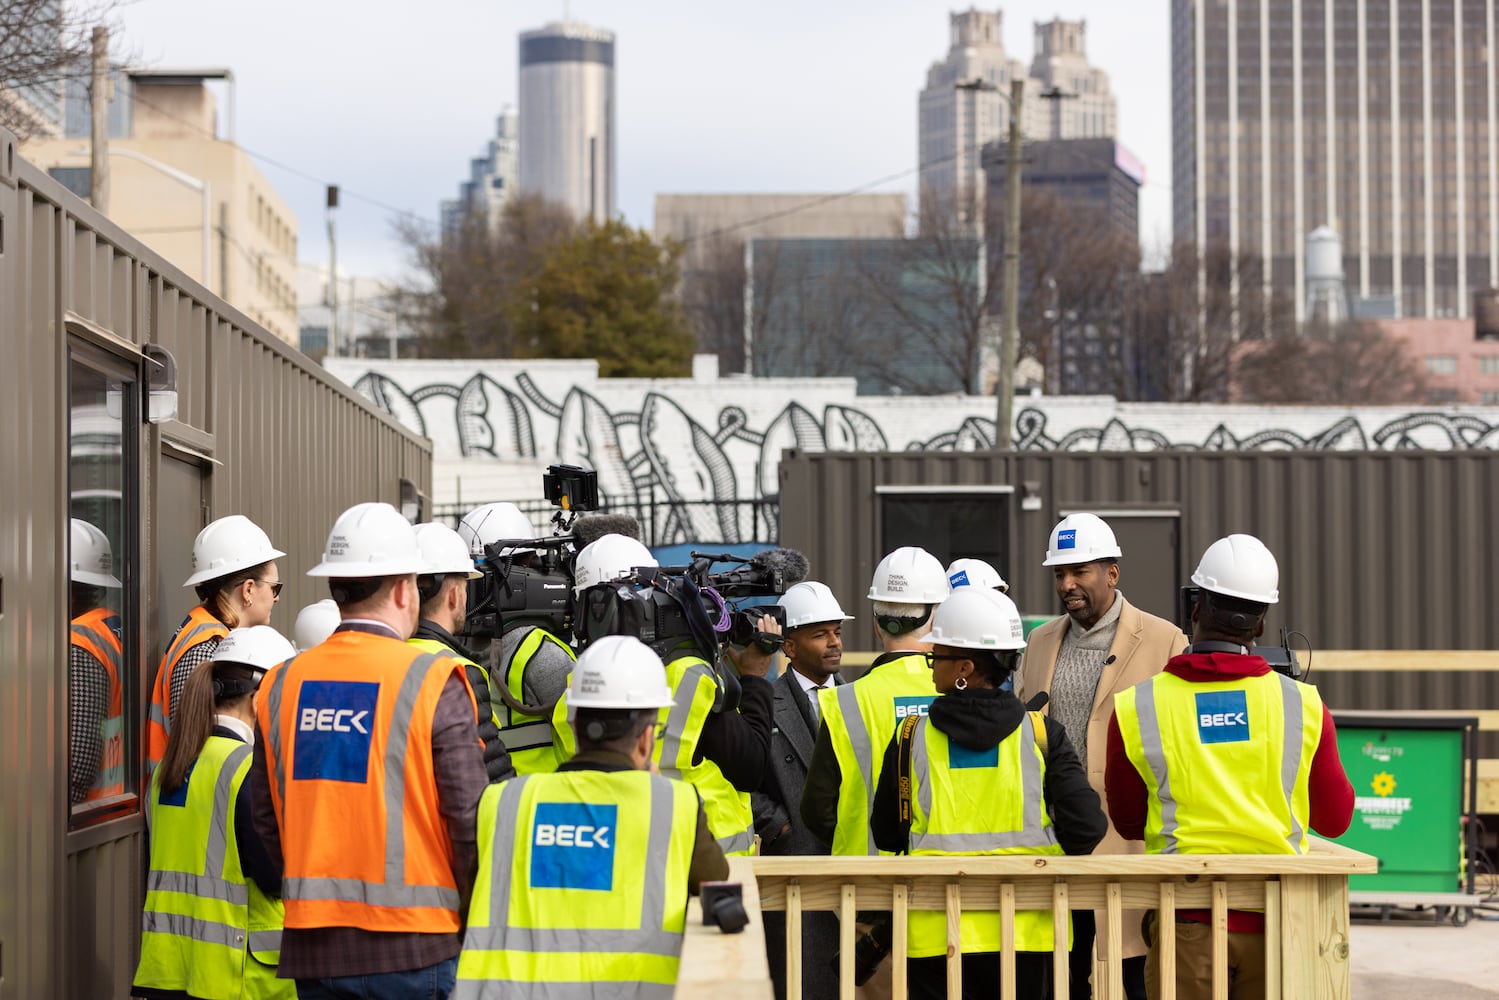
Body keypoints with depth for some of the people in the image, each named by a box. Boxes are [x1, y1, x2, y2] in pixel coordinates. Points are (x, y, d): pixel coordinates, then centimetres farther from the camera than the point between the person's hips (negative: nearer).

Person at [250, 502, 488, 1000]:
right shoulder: (435, 684, -9)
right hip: (415, 948, -5)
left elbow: (266, 818, 11)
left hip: (312, 948, 5)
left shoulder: (281, 683, 6)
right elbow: (470, 821, -11)